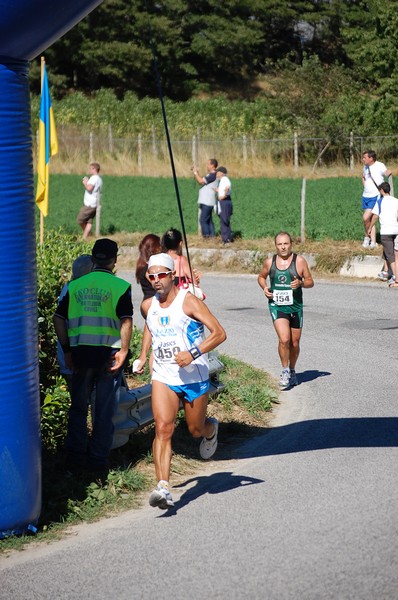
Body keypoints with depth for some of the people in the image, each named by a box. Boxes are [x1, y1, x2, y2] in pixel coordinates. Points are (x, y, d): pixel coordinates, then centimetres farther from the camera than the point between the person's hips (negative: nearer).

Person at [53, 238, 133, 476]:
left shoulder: (75, 285, 6)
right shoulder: (120, 286, -4)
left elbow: (59, 318, 3)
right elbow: (126, 321, -14)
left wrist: (67, 350, 8)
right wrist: (124, 351, -9)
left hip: (80, 352, 2)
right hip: (109, 353, -2)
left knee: (78, 407, 16)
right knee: (105, 411, 7)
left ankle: (75, 458, 16)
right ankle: (98, 463, 8)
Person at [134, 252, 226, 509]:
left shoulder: (189, 301, -12)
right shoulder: (149, 306, 5)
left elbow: (220, 333, -15)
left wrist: (193, 353, -25)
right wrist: (143, 355, 19)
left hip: (195, 377, -3)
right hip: (163, 377, 3)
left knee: (196, 429, 13)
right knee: (163, 428, -17)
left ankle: (211, 429, 53)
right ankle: (163, 487, -25)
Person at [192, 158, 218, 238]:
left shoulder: (213, 175, -15)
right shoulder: (210, 175, 17)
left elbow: (201, 181, -21)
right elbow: (201, 181, 19)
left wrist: (195, 172, -10)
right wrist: (196, 172, 13)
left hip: (207, 202, -10)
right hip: (207, 202, 10)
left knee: (203, 220, -11)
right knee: (208, 220, 12)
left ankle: (206, 236, -12)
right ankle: (212, 235, 15)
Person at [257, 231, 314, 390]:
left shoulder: (299, 261, -4)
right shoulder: (269, 262, 0)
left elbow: (310, 281, 2)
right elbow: (261, 277, 18)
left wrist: (301, 283, -19)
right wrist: (264, 288, -3)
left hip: (295, 307, 1)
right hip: (277, 306, -1)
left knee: (294, 343, 11)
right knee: (284, 339, -19)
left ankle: (292, 371, 33)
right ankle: (285, 371, -2)